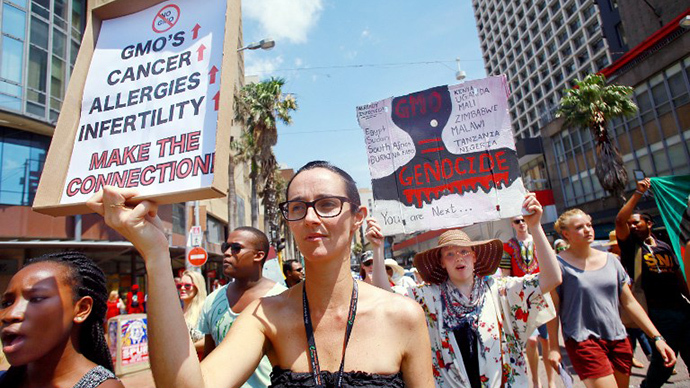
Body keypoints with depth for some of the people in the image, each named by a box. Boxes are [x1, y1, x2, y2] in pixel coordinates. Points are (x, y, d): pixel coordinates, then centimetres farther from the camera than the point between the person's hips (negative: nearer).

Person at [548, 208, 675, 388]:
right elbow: (553, 308, -9)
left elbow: (629, 303, 11)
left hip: (618, 339, 6)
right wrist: (554, 348, -9)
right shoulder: (560, 264, -10)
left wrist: (657, 337, 6)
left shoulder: (611, 260, 7)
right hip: (583, 341, -6)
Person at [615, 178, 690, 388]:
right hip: (659, 313, -5)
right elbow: (620, 221, -20)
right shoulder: (631, 247, -4)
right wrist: (638, 193, -17)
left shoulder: (664, 247, 11)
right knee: (664, 362, -2)